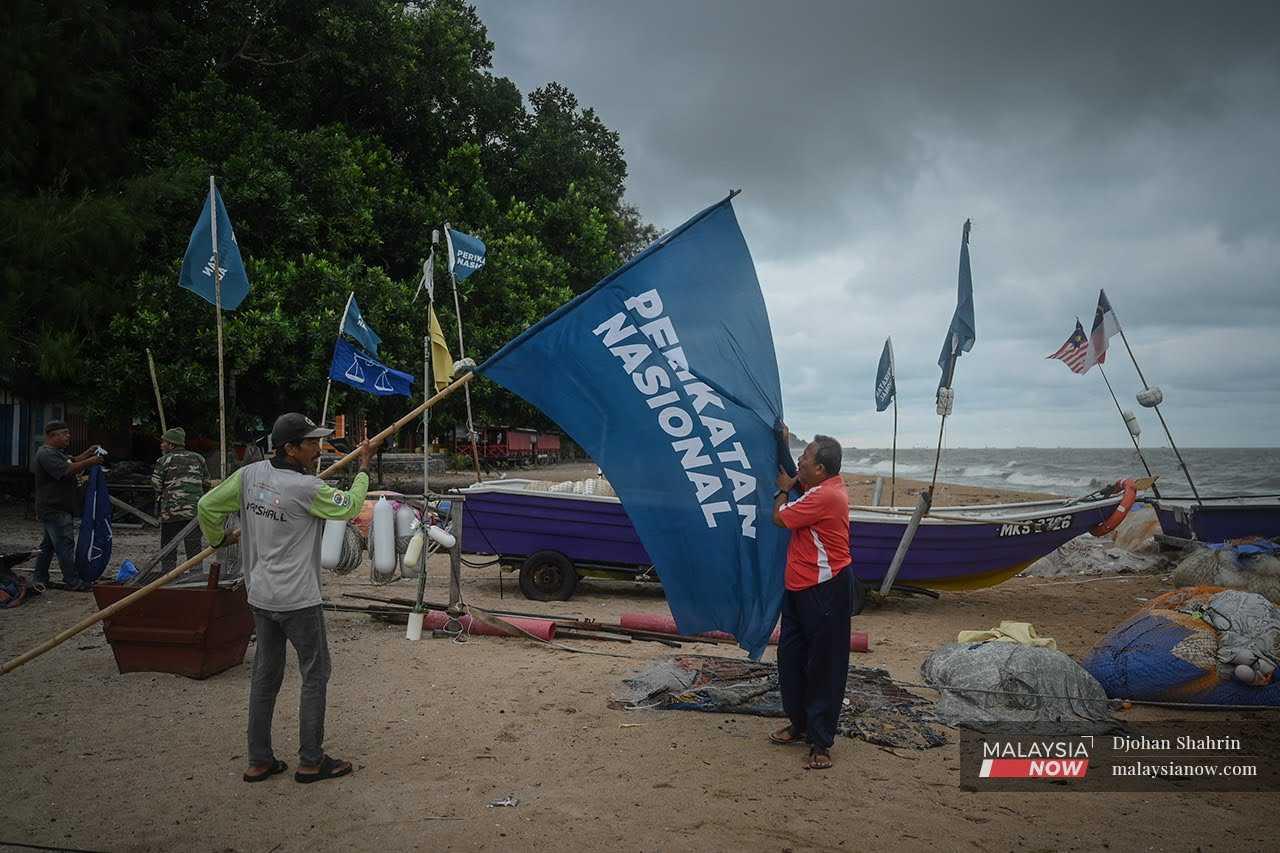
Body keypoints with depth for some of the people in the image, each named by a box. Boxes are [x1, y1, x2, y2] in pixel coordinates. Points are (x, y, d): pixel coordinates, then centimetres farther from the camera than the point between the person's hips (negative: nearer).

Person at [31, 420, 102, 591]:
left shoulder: (56, 453, 17)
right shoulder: (46, 454, -17)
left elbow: (71, 462, 25)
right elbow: (67, 470, -27)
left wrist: (87, 453, 11)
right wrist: (90, 462, -22)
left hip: (59, 508, 11)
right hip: (54, 510, -11)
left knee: (49, 544, 17)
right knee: (65, 545, -8)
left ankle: (39, 577, 25)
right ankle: (72, 582, -6)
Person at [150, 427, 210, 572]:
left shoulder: (163, 461, -2)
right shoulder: (198, 458, 9)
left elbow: (156, 486, -2)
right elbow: (206, 484, 13)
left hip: (170, 511, -2)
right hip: (195, 511, 3)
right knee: (194, 547, 3)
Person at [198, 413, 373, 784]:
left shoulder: (249, 474, 0)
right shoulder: (307, 488, -19)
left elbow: (207, 506, 6)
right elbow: (349, 507, -3)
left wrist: (218, 540, 24)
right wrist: (363, 467, 9)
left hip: (260, 596, 7)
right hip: (298, 600, -7)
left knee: (265, 674, 16)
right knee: (315, 673, 6)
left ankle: (259, 761, 23)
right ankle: (311, 761, 12)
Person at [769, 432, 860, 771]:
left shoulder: (825, 495, -22)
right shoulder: (822, 486, 9)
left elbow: (780, 518, -15)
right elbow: (796, 477, 32)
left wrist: (783, 489, 3)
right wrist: (784, 445, 26)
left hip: (826, 590, -11)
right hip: (800, 587, 11)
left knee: (823, 666, -1)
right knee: (790, 657, 17)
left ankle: (820, 742, 6)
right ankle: (799, 724, 31)